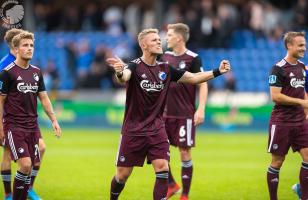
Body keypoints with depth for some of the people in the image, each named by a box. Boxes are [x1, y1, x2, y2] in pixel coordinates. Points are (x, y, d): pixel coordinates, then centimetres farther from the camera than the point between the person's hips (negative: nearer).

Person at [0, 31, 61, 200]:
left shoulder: (36, 72, 10)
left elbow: (44, 98, 16)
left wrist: (54, 120, 7)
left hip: (32, 126, 6)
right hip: (14, 126, -6)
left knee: (30, 167, 4)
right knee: (25, 165, -17)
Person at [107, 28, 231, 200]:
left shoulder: (165, 69, 4)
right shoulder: (135, 66, -13)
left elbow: (193, 78, 9)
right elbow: (125, 76, -36)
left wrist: (217, 72, -3)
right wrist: (120, 73, -60)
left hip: (157, 128, 4)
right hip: (133, 130, -4)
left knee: (162, 169, -12)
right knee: (123, 174, 3)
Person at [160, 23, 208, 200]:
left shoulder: (193, 59, -8)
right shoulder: (166, 57, 8)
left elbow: (203, 84, -9)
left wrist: (201, 109, -17)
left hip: (185, 114, -6)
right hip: (166, 113, 6)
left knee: (185, 152, -2)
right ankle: (171, 185, 22)